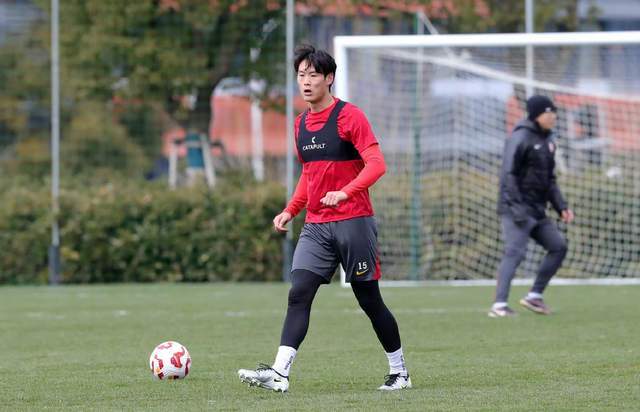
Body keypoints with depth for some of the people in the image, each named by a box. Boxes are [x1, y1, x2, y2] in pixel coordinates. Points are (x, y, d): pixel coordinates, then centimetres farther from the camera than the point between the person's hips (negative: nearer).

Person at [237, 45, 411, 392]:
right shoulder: (301, 124, 13)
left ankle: (399, 372, 19)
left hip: (353, 221, -6)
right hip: (316, 226, 6)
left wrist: (345, 193, -31)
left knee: (369, 299, 3)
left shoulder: (349, 116, -8)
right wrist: (290, 210, 13)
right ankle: (279, 373, -20)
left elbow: (376, 164, -17)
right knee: (298, 294, -10)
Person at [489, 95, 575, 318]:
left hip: (537, 211, 9)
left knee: (558, 246, 4)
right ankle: (499, 305, -17)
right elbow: (508, 175, -17)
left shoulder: (547, 141, 16)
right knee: (515, 252, -16)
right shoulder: (520, 138, -11)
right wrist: (516, 209, -23)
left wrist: (561, 207, 13)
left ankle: (534, 296, 11)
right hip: (517, 209, -9)